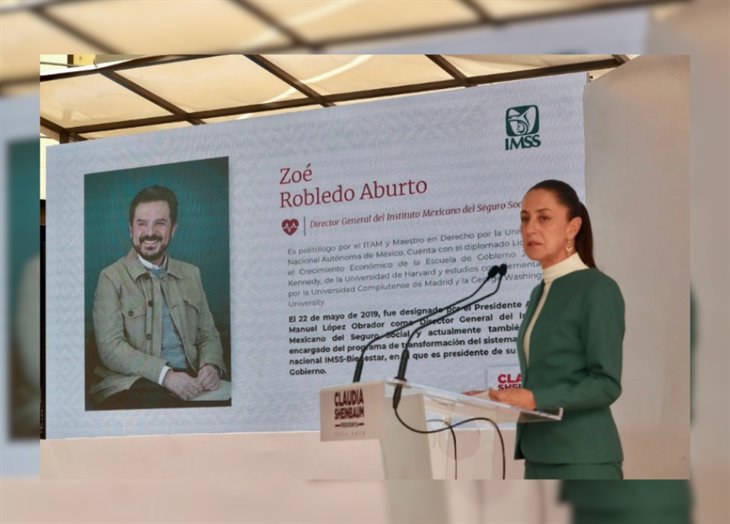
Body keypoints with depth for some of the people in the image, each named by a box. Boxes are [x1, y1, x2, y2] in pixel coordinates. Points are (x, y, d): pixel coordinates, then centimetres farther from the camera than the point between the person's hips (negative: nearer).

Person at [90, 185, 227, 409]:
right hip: (134, 384, -4)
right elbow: (110, 348, -7)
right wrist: (164, 374, -21)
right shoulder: (111, 278, 3)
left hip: (189, 380, 4)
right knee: (156, 401, -38)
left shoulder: (191, 274, 19)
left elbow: (208, 335, 21)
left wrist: (211, 366, -4)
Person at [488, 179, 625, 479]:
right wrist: (509, 398, 5)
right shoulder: (540, 293, 17)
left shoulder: (597, 289, -7)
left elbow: (606, 383, -14)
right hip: (540, 459, 8)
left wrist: (535, 399, -21)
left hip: (583, 463, -8)